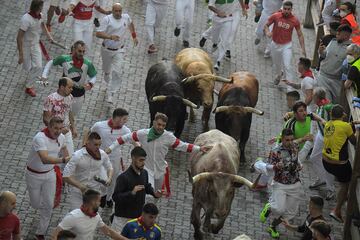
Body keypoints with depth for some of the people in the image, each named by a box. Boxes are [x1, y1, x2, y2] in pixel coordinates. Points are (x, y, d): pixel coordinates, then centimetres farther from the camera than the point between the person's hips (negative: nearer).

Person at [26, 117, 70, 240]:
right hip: (34, 175, -5)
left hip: (50, 174, 5)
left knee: (49, 205, 4)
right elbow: (45, 159, -50)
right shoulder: (40, 138, -34)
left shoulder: (61, 137, -11)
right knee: (36, 204, 11)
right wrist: (63, 160, -62)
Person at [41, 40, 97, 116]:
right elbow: (51, 63, 0)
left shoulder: (88, 64, -14)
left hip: (79, 95, 2)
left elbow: (93, 76, -1)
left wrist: (90, 84, -23)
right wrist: (44, 75, -11)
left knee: (73, 115, 22)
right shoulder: (64, 59, -16)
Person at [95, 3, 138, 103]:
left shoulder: (126, 17, -5)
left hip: (119, 51, 1)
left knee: (117, 73, -15)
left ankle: (110, 94, -10)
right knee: (106, 70, 21)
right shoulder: (107, 19, -17)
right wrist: (110, 37, -38)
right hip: (107, 50, -1)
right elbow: (98, 33, -23)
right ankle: (108, 83, 52)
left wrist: (134, 36, 23)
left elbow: (130, 23, 21)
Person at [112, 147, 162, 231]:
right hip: (123, 217, -6)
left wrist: (154, 192, -2)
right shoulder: (123, 177, -22)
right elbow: (115, 197, -22)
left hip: (139, 215, 6)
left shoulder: (144, 173, 0)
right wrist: (132, 193, -35)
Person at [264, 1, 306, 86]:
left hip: (287, 45, -2)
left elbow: (300, 35, -4)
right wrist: (267, 32, -24)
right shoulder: (275, 16, -14)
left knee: (287, 66, -15)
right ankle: (279, 74, 55)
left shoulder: (295, 20, -13)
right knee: (276, 64, 22)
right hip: (275, 44, 2)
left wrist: (303, 48, -10)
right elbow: (266, 25, -1)